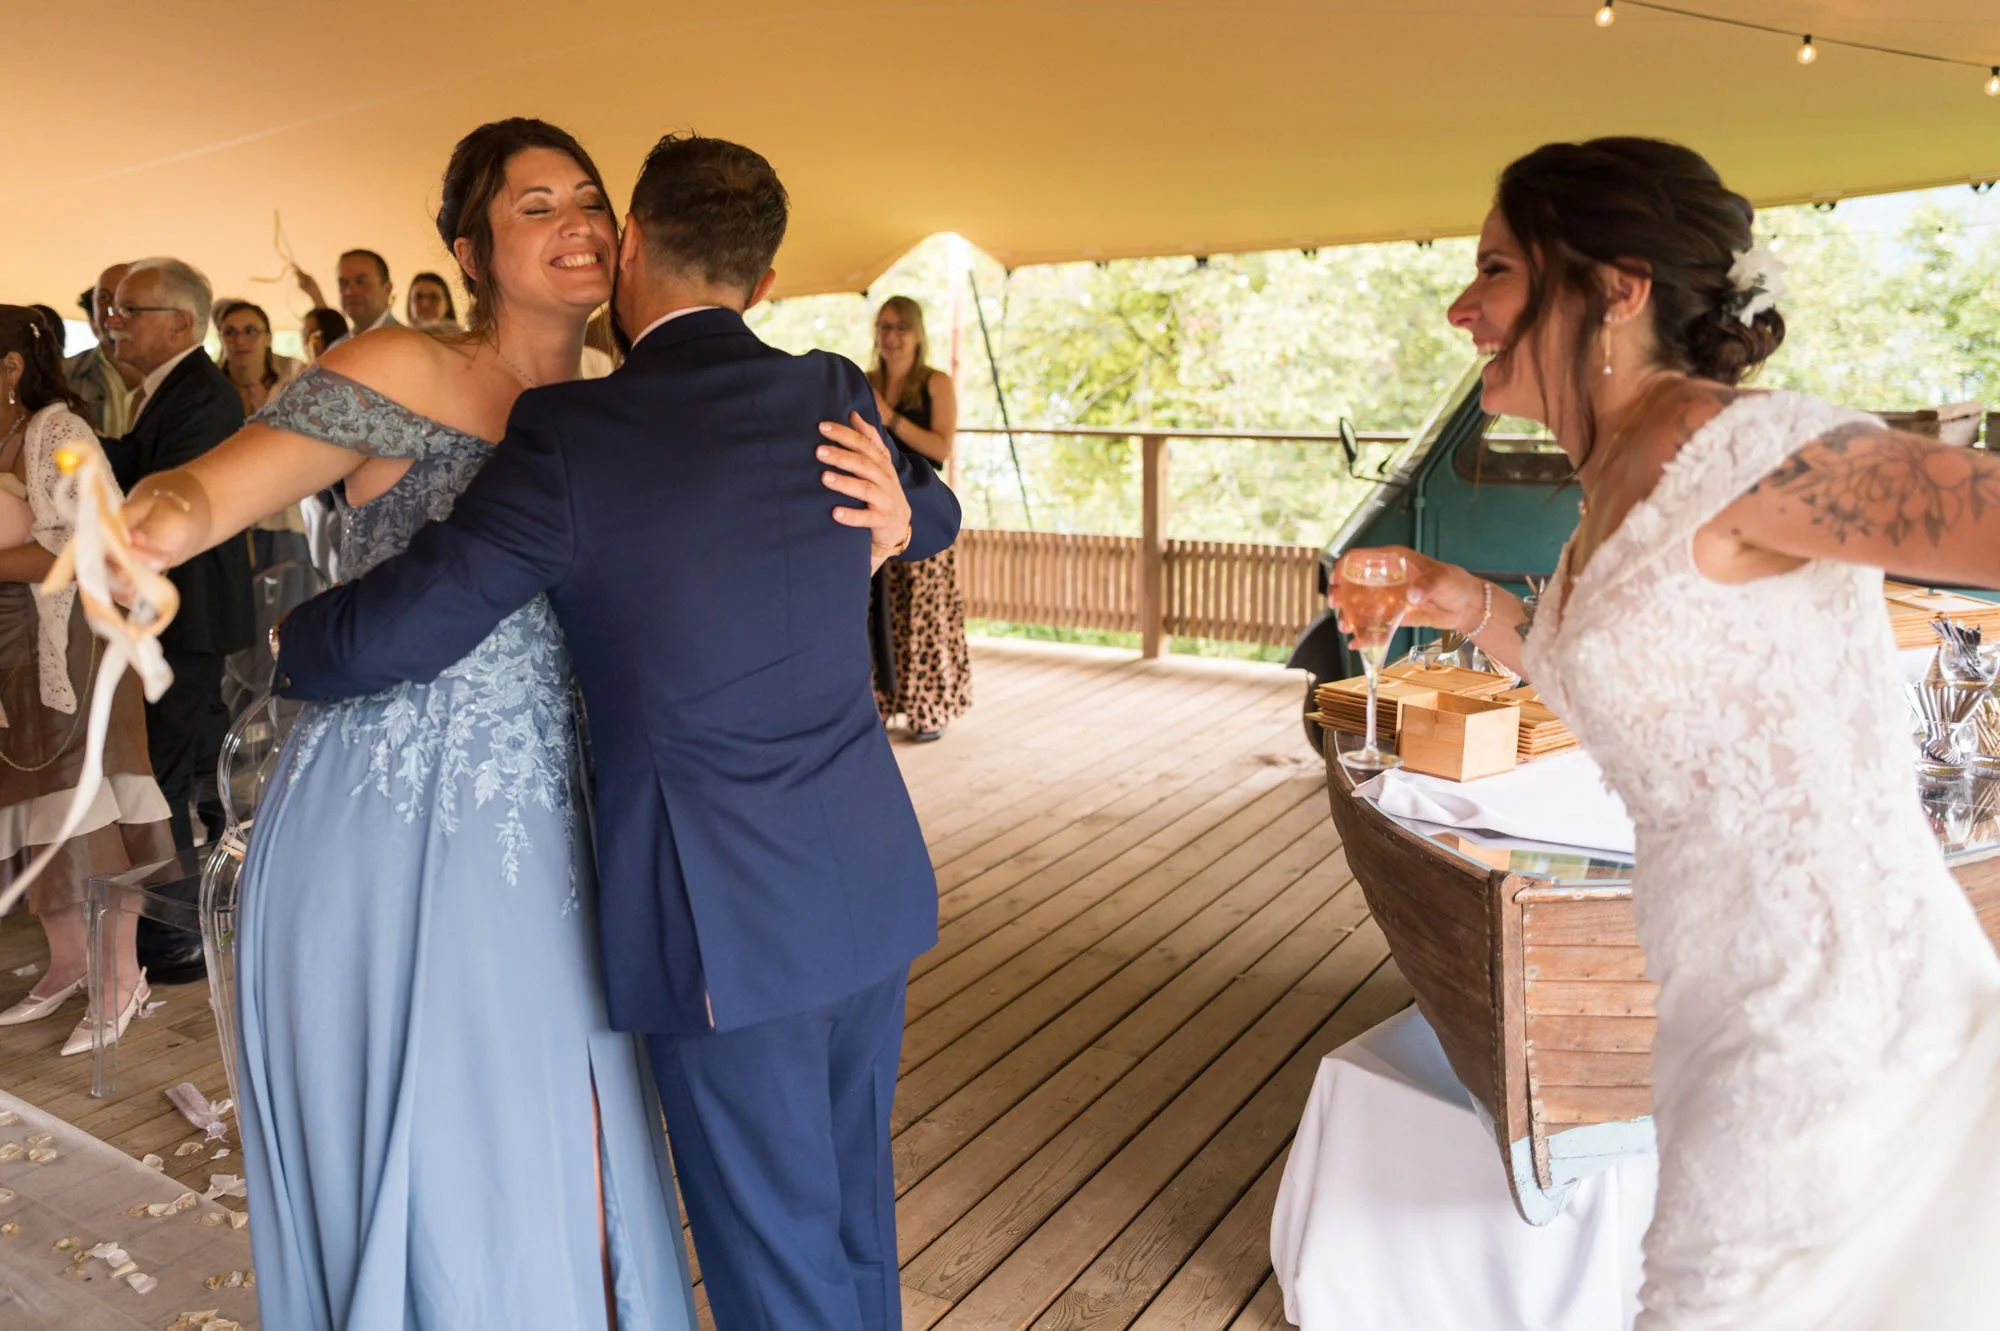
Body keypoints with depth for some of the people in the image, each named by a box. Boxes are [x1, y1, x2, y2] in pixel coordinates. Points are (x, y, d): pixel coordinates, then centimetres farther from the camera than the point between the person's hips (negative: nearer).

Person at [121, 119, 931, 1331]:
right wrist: (138, 526, -33)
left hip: (534, 853, 5)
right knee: (427, 1192, 9)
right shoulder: (402, 372, -7)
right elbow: (204, 494, -9)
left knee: (574, 1198, 14)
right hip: (382, 845, -4)